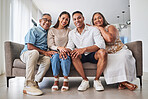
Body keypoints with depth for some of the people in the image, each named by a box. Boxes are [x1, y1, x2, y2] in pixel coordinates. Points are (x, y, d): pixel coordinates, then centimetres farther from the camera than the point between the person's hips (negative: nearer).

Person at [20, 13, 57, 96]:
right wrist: (44, 52, -15)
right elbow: (29, 47, -10)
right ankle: (28, 86, -37)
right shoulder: (33, 30, 0)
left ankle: (35, 82, -20)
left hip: (40, 56, 4)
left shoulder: (49, 32, 19)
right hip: (26, 54, -4)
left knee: (48, 59, -30)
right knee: (34, 52, -39)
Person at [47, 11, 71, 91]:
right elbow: (50, 45, 0)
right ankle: (56, 80, -23)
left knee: (64, 57, -34)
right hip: (55, 52, 0)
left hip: (65, 52, 0)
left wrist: (64, 50, -16)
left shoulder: (68, 31, 15)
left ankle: (66, 80, -24)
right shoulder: (52, 30, 9)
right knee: (55, 56, -34)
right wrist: (59, 48, -20)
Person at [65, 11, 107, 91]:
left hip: (93, 55, -2)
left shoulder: (93, 30, -6)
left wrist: (84, 49, -33)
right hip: (81, 57, 3)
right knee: (72, 54, -29)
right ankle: (85, 80, -19)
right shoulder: (71, 33, 8)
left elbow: (101, 44, -20)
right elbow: (70, 47, 2)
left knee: (102, 52, -33)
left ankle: (96, 80, -15)